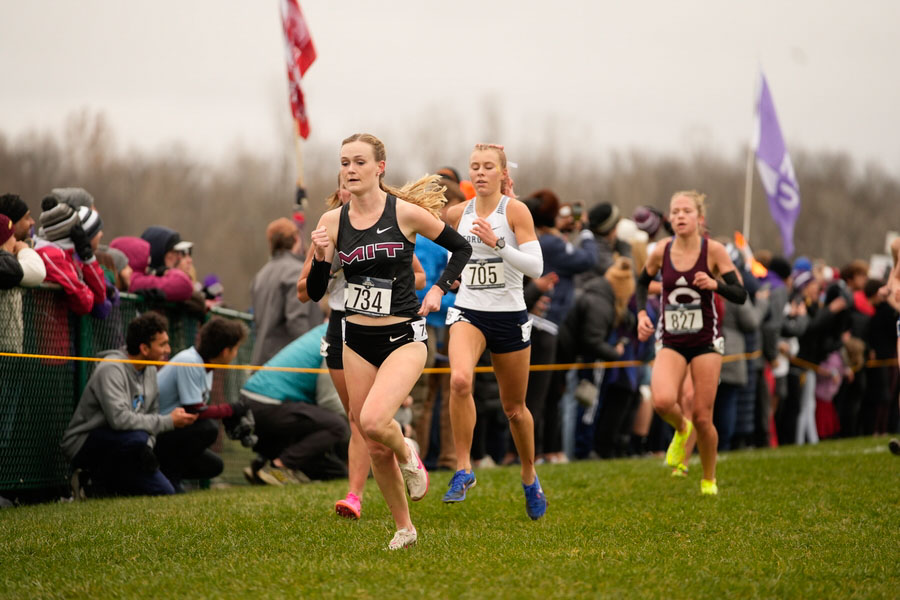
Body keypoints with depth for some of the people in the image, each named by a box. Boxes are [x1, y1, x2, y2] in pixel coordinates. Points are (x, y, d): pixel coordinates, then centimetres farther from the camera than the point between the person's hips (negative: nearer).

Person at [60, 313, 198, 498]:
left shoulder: (149, 370, 6)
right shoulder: (111, 369, -22)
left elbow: (151, 415, 13)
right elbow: (119, 418, -34)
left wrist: (146, 449, -6)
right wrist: (169, 421, -27)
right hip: (83, 445, -8)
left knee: (165, 492, -4)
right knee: (136, 438, -37)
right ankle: (94, 484, -14)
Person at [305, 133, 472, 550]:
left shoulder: (406, 213, -8)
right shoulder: (332, 222, 0)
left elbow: (461, 248, 7)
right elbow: (315, 293, 1)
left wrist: (439, 289, -6)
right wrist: (320, 257, -16)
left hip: (403, 338, -4)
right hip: (357, 342, 4)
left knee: (373, 421, -27)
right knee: (374, 449, 6)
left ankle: (407, 455, 7)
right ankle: (404, 529, 23)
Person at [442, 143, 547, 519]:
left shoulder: (515, 210, -8)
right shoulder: (459, 214, 4)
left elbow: (536, 267, -15)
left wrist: (497, 243, -24)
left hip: (509, 316, -2)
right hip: (468, 313, 2)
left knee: (514, 407, 10)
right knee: (460, 379, -29)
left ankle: (530, 477, 35)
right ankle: (463, 470, -21)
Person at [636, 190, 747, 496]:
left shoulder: (713, 250, -8)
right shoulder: (661, 251, -2)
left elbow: (741, 295, -9)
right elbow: (642, 282, 17)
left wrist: (715, 284, -28)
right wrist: (641, 313, 1)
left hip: (705, 341, -2)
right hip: (671, 342, 2)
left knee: (702, 416, -2)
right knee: (663, 401, -24)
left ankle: (709, 479, 22)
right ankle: (681, 429, 12)